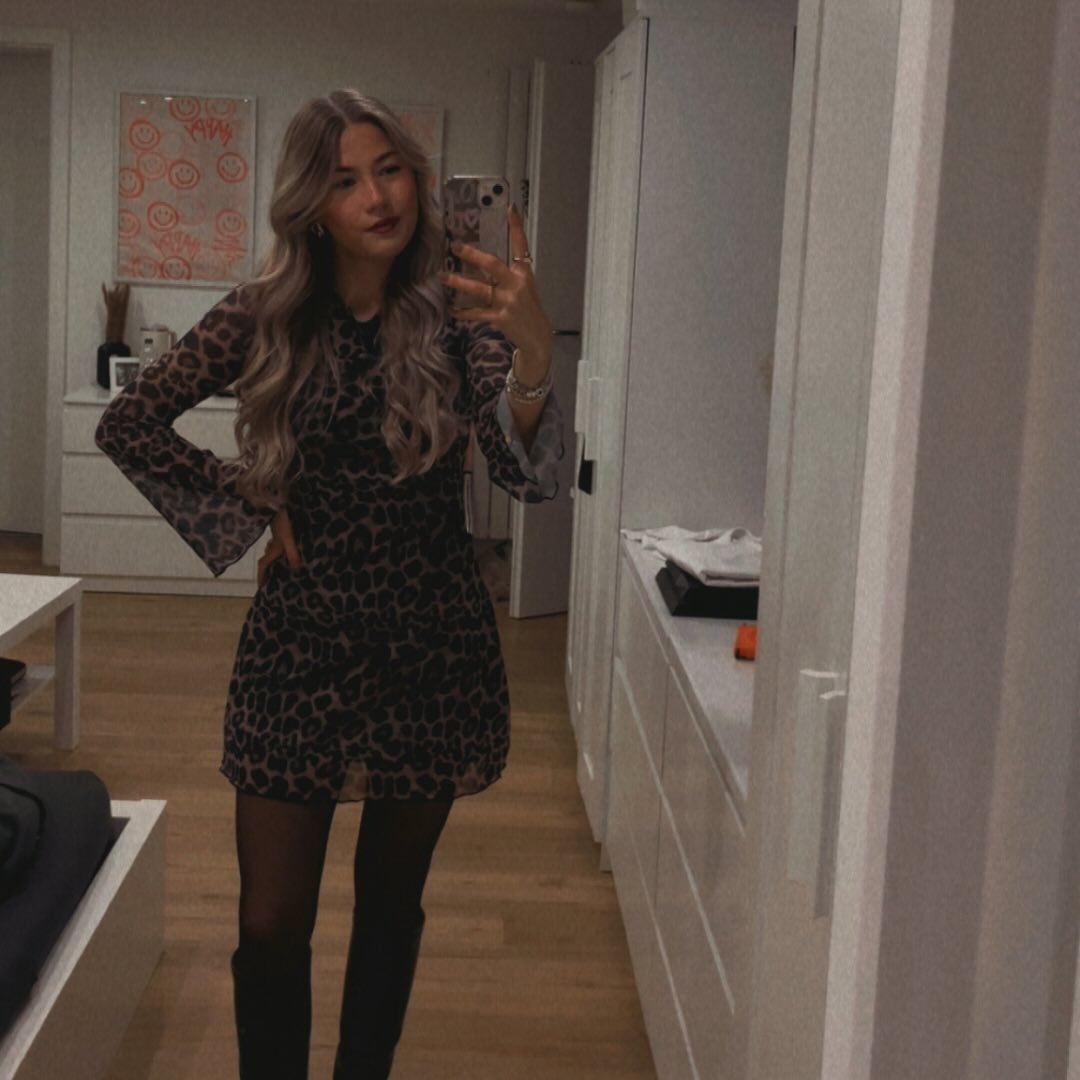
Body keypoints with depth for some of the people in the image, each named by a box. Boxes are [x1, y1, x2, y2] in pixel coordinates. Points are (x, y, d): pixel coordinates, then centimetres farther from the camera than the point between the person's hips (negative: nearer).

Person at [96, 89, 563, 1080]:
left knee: (392, 898, 16)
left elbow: (531, 476, -20)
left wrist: (533, 348, -37)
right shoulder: (267, 319, -4)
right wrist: (250, 505, -3)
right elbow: (128, 425, 3)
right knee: (272, 922, 3)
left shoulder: (457, 319, -7)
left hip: (433, 644, 0)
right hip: (302, 637, 0)